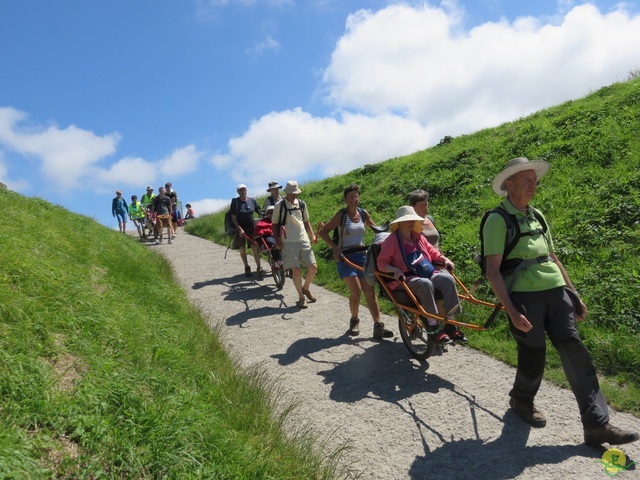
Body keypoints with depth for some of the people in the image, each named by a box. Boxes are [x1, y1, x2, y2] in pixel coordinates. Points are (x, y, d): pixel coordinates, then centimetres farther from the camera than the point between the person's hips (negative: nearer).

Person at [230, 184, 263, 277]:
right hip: (240, 229, -1)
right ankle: (246, 267, 19)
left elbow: (259, 212, 11)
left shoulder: (252, 200, 3)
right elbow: (233, 217, -7)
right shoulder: (235, 201, -4)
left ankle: (259, 267, -7)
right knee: (242, 249, 5)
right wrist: (239, 229, -15)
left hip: (251, 228, 1)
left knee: (255, 247, -9)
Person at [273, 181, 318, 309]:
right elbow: (275, 225, 5)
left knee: (313, 268, 2)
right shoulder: (280, 206, -2)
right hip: (289, 242, -4)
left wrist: (312, 236, 7)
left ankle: (306, 288, 30)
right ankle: (301, 297, 11)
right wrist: (277, 239, -8)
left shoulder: (302, 204, 9)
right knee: (296, 270, -9)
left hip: (304, 241, 4)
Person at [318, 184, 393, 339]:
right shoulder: (341, 214, -7)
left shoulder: (363, 213, 5)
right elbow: (323, 232, -6)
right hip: (345, 256, -4)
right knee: (356, 290, -14)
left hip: (361, 255, 4)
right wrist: (335, 248, -14)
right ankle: (354, 320, 11)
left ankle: (378, 326, 0)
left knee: (370, 291, -2)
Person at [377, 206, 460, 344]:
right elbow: (382, 263, -8)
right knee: (426, 284, -35)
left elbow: (432, 252, 26)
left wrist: (444, 260, 9)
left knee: (448, 279, -18)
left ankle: (450, 322, -11)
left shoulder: (417, 236, 15)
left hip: (428, 273, 7)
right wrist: (395, 270, -26)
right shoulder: (391, 240, -5)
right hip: (406, 279, -7)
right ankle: (434, 328, -29)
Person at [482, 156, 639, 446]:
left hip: (555, 292, 7)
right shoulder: (497, 220, -7)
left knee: (575, 352, 1)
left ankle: (597, 425, 7)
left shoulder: (537, 215, 17)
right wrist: (512, 312, -19)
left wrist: (574, 294, 18)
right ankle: (521, 401, 32)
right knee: (533, 356, 3)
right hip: (524, 296, -6)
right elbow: (493, 271, -13)